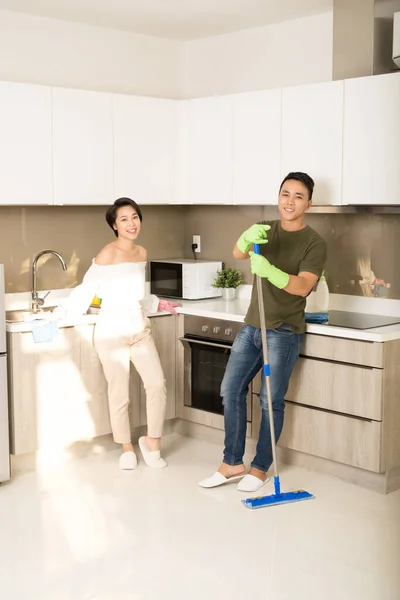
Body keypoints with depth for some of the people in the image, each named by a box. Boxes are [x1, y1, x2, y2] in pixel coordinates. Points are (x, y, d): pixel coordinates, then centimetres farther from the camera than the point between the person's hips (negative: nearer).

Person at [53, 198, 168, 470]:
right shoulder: (107, 255, -15)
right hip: (112, 331, -5)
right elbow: (86, 290, -15)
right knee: (119, 394, 4)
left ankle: (151, 442, 12)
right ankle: (127, 448, 23)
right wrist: (59, 314, -23)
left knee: (157, 384, -7)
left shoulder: (142, 253, 6)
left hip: (140, 328, 5)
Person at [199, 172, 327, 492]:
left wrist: (270, 271, -38)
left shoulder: (315, 243, -7)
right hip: (252, 326, 5)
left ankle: (260, 468, 15)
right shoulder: (265, 231, 7)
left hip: (284, 332, -5)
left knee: (272, 401, 0)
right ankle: (232, 463, 17)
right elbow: (238, 253, -13)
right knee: (231, 390, 6)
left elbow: (303, 286, -21)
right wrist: (248, 238, -36)